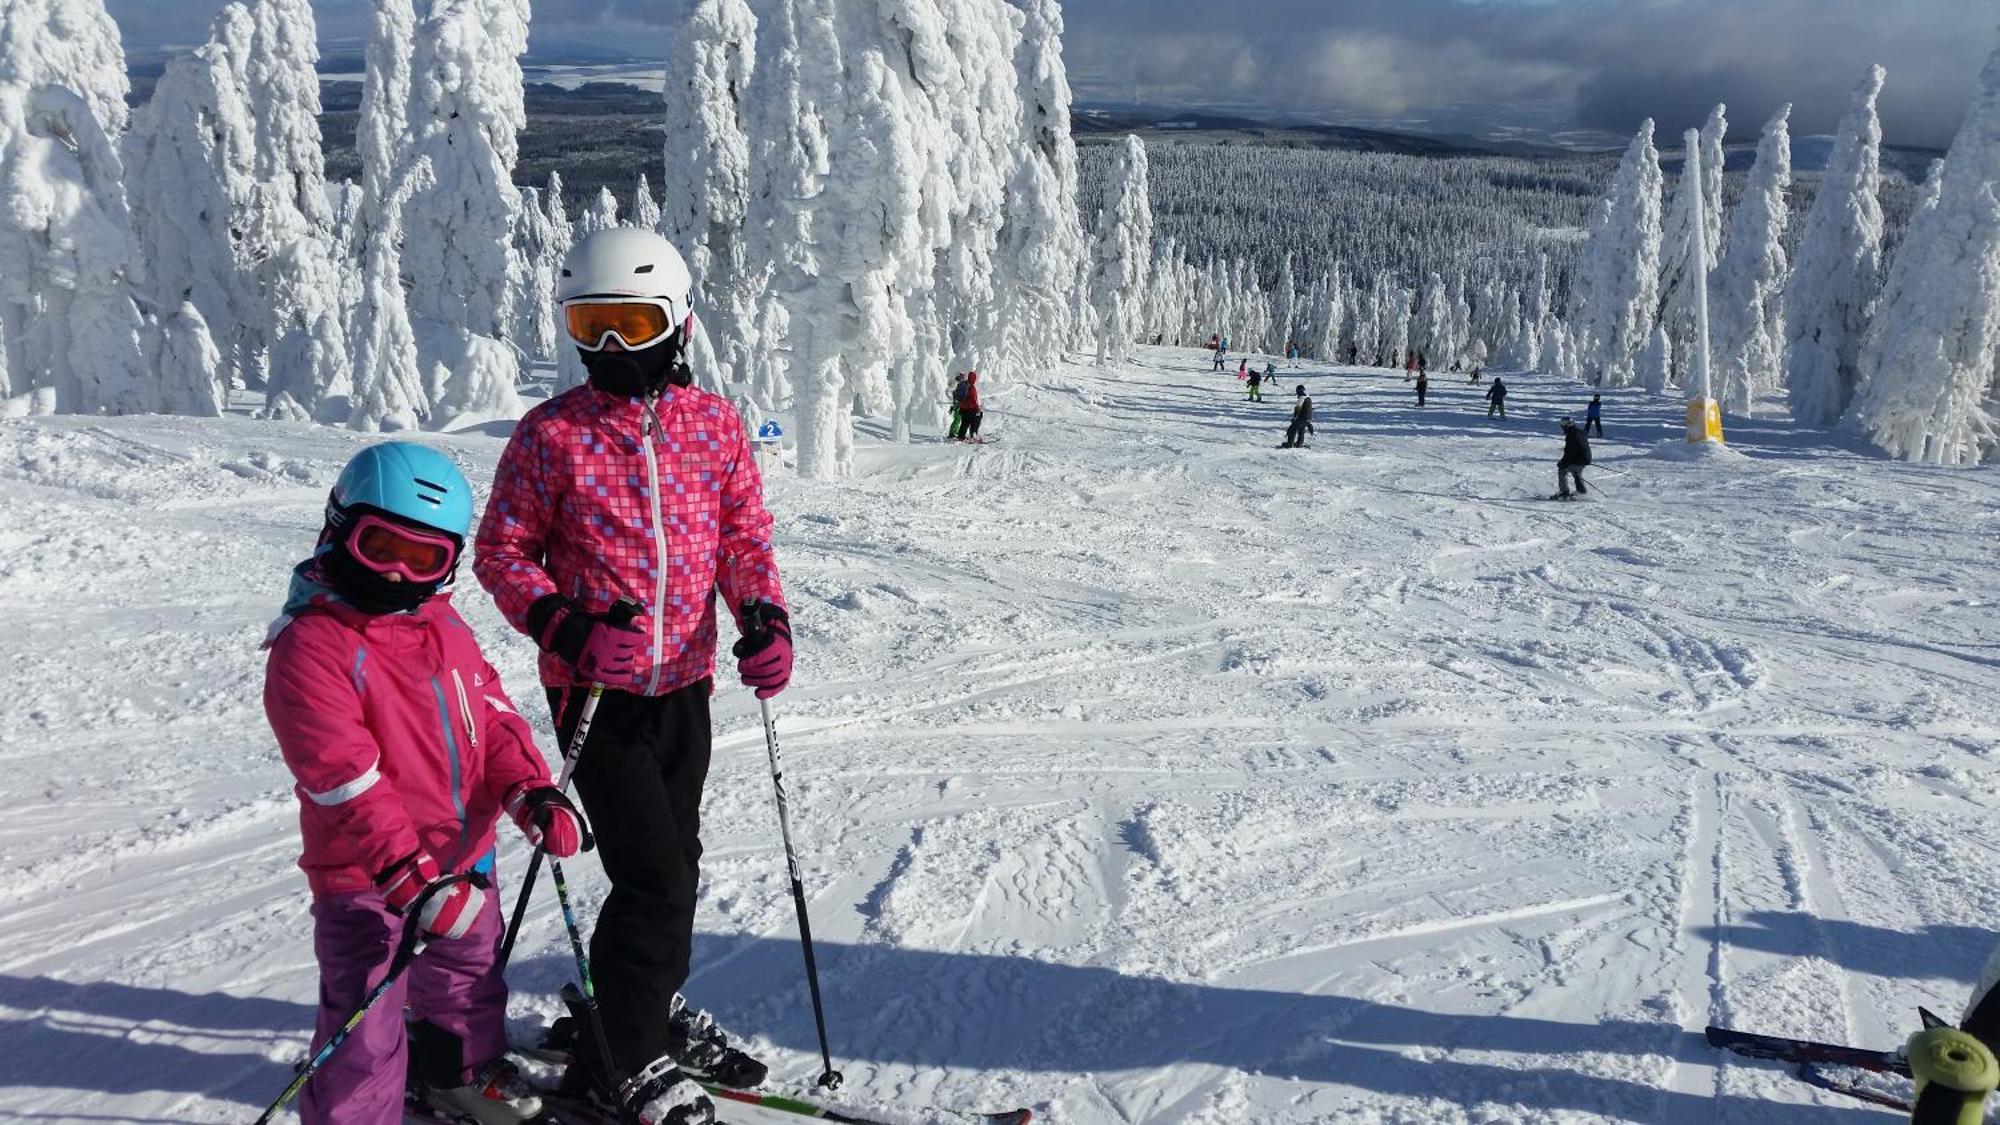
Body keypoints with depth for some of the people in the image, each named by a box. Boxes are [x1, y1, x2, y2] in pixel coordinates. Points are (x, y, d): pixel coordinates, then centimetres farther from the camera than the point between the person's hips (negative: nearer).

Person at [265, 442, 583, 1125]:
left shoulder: (445, 628, 3)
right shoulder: (310, 645, -20)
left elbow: (493, 719, 5)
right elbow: (343, 779, -25)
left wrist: (532, 794, -13)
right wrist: (412, 876, -30)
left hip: (465, 861, 8)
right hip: (367, 879, -8)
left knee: (470, 979, 27)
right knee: (365, 1028, -1)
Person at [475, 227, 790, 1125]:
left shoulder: (715, 422, 2)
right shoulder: (551, 434, -6)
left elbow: (746, 536, 7)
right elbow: (502, 552, -3)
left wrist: (765, 620, -11)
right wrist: (569, 630, -19)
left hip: (685, 682, 5)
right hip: (597, 687, -4)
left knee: (675, 858, 18)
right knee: (653, 874, -6)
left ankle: (654, 1009, 41)